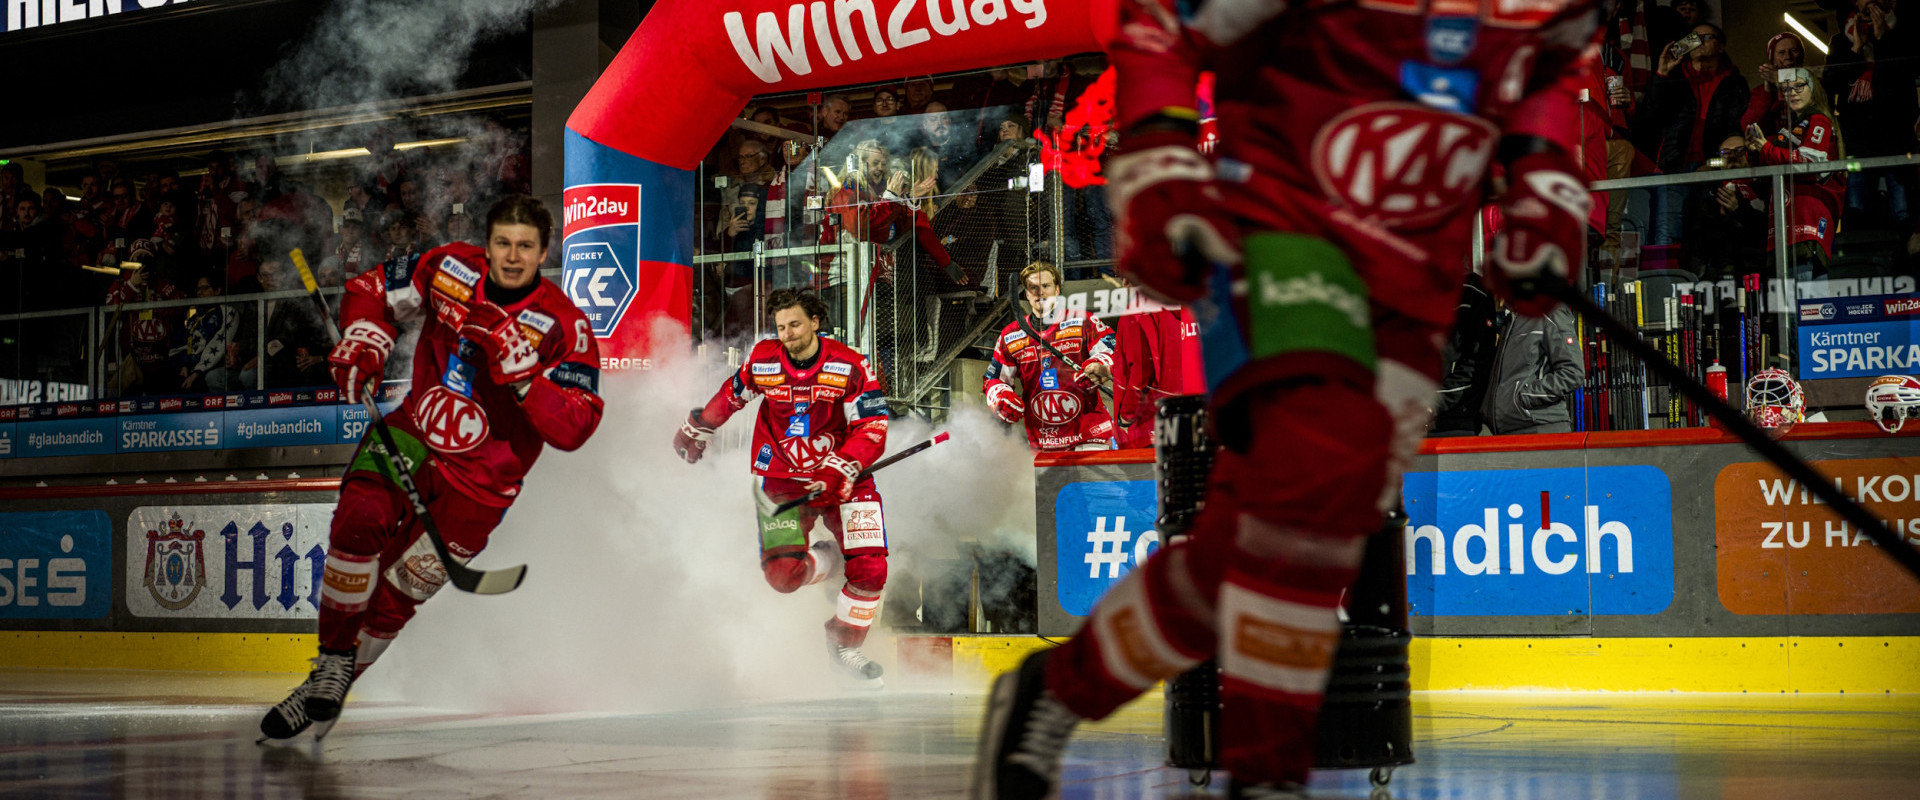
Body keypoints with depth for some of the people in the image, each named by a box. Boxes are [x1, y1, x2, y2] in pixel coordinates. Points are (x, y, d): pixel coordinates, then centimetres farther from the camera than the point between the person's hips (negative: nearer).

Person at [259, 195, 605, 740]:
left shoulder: (564, 327, -15)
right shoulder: (450, 270, -5)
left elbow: (571, 429, -22)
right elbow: (371, 292, 9)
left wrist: (522, 367, -33)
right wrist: (363, 346, -10)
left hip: (482, 473, -3)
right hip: (415, 430, 3)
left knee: (394, 593, -4)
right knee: (359, 522, -24)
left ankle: (329, 691, 17)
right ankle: (332, 661, -7)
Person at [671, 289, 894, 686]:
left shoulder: (849, 366, -12)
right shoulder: (763, 361, -5)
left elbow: (872, 430, -13)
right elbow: (731, 395, 15)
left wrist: (837, 472, -26)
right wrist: (696, 430, 28)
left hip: (843, 478, -1)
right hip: (780, 479, 1)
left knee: (870, 567, -14)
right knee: (784, 574, -17)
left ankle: (845, 644, 12)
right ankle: (828, 559, 19)